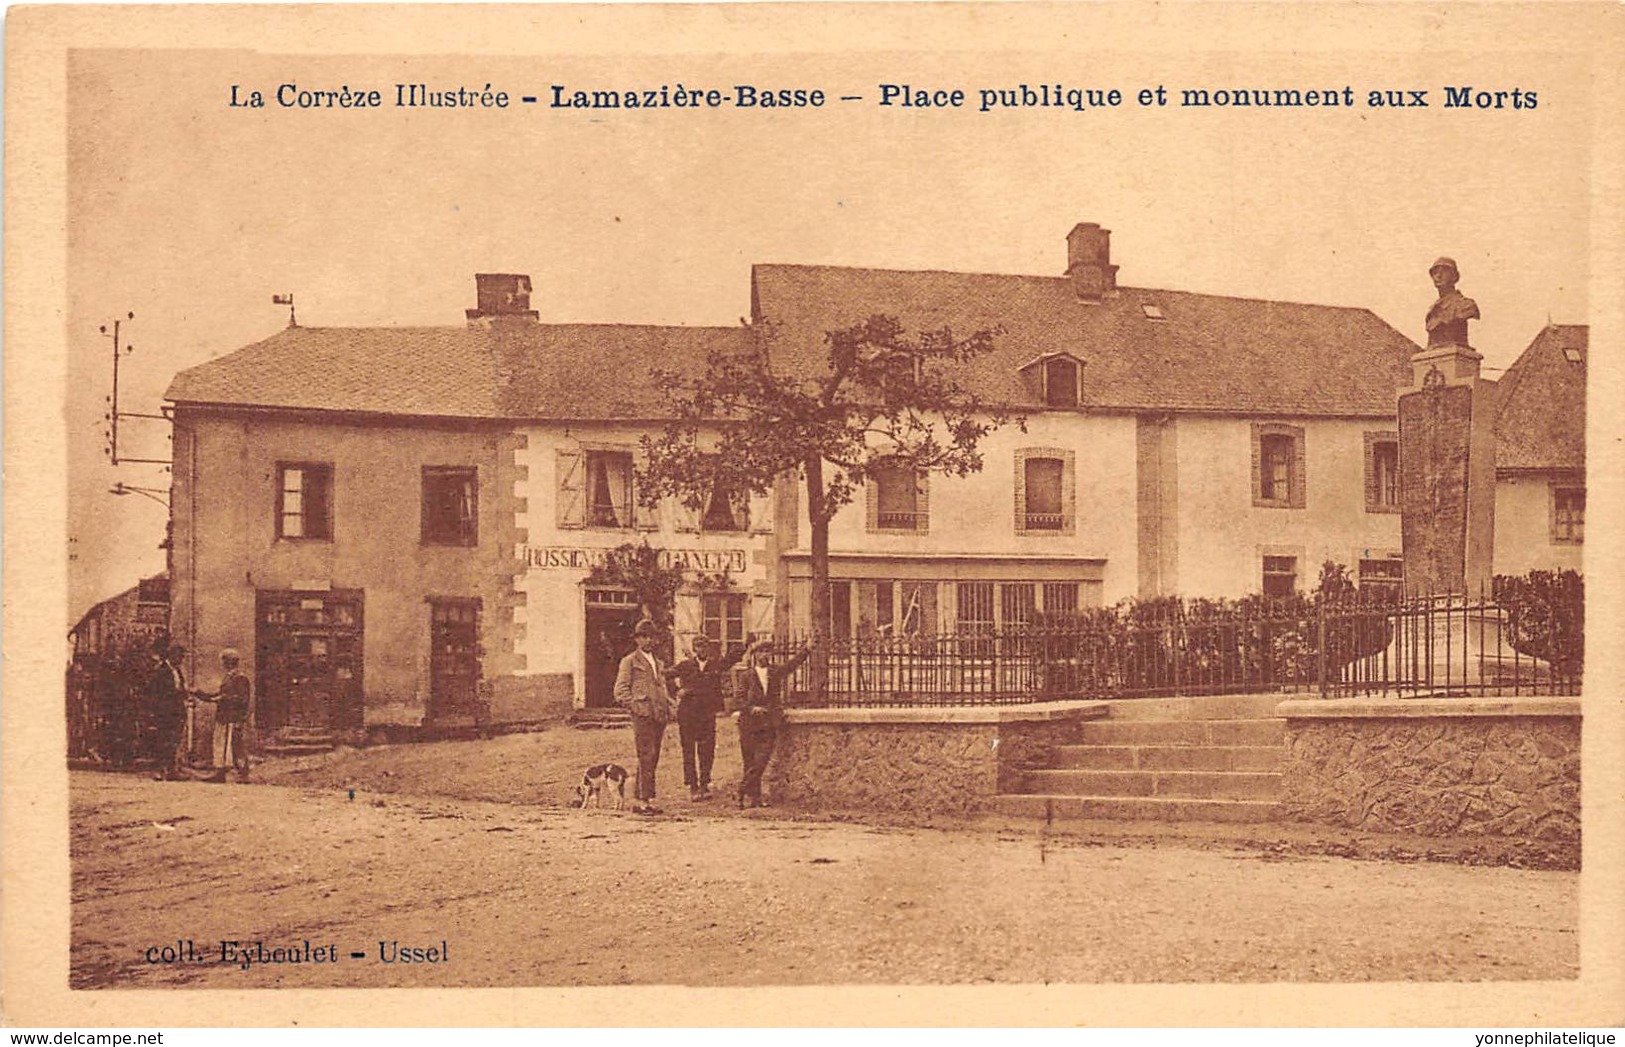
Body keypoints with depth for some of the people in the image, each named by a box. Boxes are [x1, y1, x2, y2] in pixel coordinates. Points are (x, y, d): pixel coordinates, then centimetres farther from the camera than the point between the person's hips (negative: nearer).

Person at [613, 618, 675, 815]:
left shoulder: (658, 664, 24)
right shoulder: (629, 662, 2)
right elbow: (620, 691, -4)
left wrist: (668, 708, 15)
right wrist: (636, 708, -13)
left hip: (659, 717, 7)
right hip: (642, 716, -7)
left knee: (651, 759, 7)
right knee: (647, 758, -13)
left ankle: (638, 800, 12)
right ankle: (646, 800, -12)